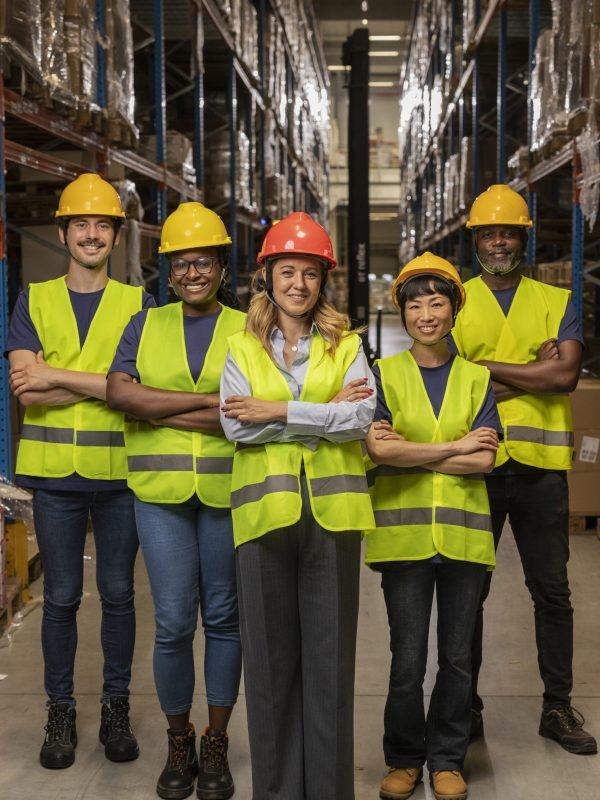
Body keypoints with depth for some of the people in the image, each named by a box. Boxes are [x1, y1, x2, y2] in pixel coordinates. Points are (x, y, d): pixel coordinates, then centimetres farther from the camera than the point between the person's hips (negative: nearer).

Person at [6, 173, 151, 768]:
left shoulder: (138, 304, 4)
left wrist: (58, 376, -13)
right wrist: (104, 385, -14)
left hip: (119, 471, 0)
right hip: (54, 471, 1)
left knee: (118, 594, 8)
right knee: (60, 597, 8)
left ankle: (116, 708, 22)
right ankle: (60, 712, 21)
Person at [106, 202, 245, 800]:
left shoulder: (247, 329, 4)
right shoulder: (146, 325, 9)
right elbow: (120, 392, -7)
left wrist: (159, 409, -12)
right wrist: (207, 401, -13)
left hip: (226, 492, 0)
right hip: (160, 491, 1)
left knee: (223, 618, 8)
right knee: (173, 623, 0)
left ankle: (216, 745, 23)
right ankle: (178, 744, 20)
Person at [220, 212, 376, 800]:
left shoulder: (345, 345, 9)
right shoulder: (243, 348, 9)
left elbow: (362, 418, -7)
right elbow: (235, 425, -6)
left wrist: (281, 411, -12)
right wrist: (327, 412, -9)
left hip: (330, 508, 0)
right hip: (264, 508, 0)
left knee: (330, 647, 4)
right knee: (270, 648, 6)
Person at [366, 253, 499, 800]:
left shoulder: (476, 378, 8)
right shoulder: (384, 375, 4)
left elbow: (484, 460, -5)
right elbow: (378, 450, -12)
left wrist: (409, 453, -11)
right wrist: (455, 447, -10)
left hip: (464, 533, 2)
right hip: (403, 533, -1)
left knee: (457, 657, 9)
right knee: (408, 659, 4)